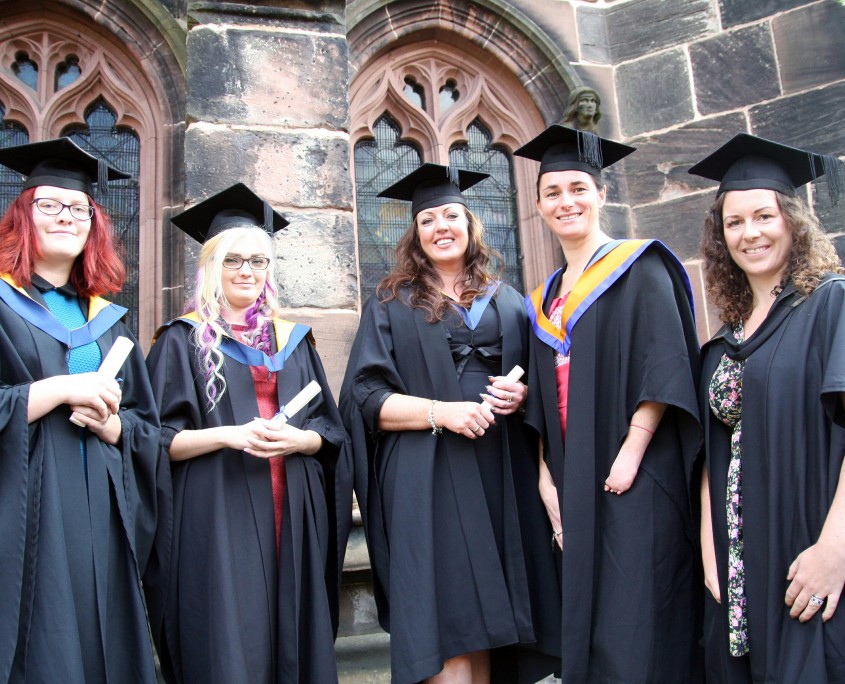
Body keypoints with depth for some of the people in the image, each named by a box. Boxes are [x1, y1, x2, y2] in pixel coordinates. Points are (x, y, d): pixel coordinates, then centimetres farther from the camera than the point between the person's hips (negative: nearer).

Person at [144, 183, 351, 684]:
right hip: (218, 518, -3)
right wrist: (229, 435, -17)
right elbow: (159, 439, -2)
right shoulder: (184, 339, 5)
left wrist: (297, 439, -10)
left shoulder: (293, 339, 14)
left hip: (292, 517, 3)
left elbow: (331, 431, 11)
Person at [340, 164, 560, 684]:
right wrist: (439, 412, -17)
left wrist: (522, 395, -5)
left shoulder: (509, 302, 15)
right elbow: (365, 398, -3)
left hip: (503, 476, 3)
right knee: (450, 628, -7)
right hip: (428, 482, -3)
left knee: (488, 620, 6)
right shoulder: (391, 305, 6)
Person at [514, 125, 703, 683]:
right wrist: (547, 480, 5)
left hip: (634, 482, -6)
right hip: (574, 487, 6)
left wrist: (631, 454, -19)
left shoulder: (638, 268, -2)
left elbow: (666, 365, -12)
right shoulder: (545, 299, 16)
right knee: (583, 631, 10)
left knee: (633, 633, -3)